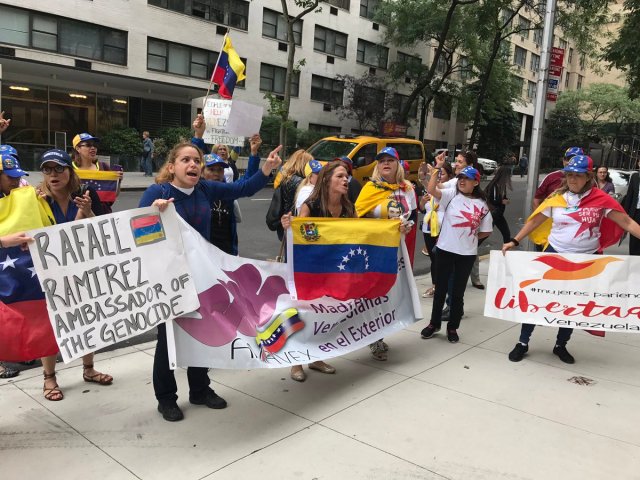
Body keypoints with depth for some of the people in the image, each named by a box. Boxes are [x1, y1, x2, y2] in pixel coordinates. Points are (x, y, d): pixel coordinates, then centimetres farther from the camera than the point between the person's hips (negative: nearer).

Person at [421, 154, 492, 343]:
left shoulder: (482, 205, 2)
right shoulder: (451, 195, -3)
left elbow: (486, 231, 10)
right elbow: (431, 189, -22)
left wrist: (470, 236, 2)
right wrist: (437, 167, -25)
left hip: (467, 253, 1)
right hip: (446, 249, -1)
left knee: (458, 291, 10)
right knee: (441, 288, 10)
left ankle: (452, 327, 24)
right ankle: (434, 323, 26)